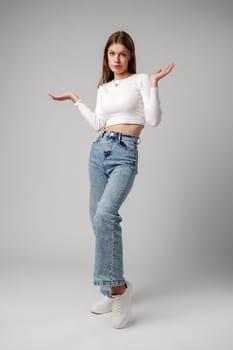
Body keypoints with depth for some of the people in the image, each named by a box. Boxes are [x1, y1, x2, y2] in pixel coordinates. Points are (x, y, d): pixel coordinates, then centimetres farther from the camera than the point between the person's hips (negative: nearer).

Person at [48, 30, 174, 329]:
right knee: (99, 218, 3)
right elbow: (98, 124, 8)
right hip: (99, 150, 6)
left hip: (125, 154, -6)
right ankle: (112, 289, 15)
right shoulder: (103, 88, 20)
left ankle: (117, 287, -16)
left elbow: (153, 120, -5)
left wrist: (154, 84, -10)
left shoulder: (140, 80, 5)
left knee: (105, 214, -27)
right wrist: (75, 100, 17)